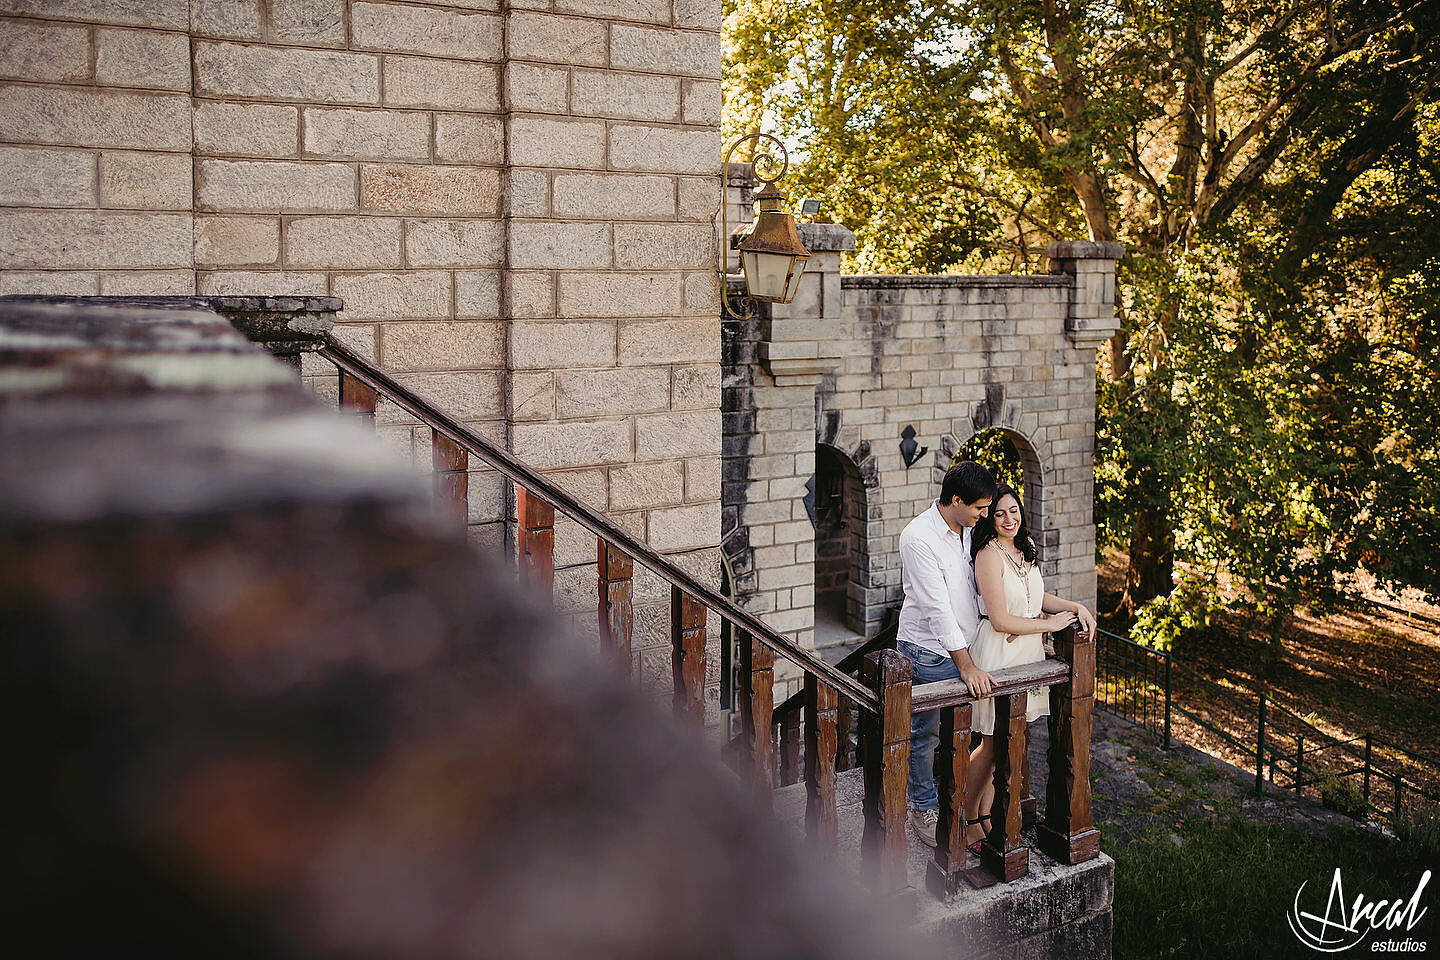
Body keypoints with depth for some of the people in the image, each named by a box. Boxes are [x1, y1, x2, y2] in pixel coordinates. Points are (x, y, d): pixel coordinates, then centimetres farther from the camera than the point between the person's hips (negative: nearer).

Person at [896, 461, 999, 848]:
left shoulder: (968, 529, 2)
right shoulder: (918, 537, -22)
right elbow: (937, 607, -25)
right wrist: (966, 666, -26)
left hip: (963, 644, 7)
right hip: (928, 650, -7)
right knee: (925, 732, 4)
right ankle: (924, 808, 19)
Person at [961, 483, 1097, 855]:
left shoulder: (1024, 550, 8)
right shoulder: (989, 555, -18)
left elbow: (1037, 597, 21)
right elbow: (1000, 621, -20)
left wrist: (1075, 606, 5)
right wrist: (1051, 624, -10)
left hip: (1027, 653, 8)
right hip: (999, 654, -7)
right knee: (992, 744, 2)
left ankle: (986, 815, 25)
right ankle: (968, 821, 17)